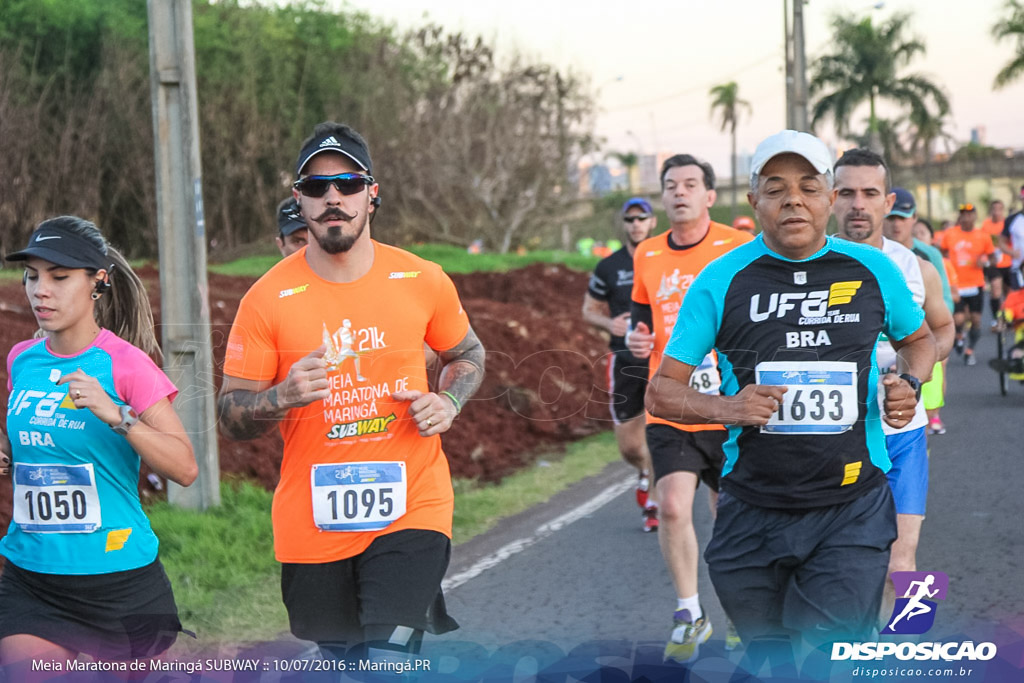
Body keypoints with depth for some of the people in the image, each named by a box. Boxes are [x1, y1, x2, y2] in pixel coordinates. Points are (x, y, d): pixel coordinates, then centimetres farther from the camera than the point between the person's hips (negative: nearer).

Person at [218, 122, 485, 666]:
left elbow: (467, 354, 18)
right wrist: (284, 397, -23)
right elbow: (230, 415, -3)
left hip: (410, 510, -1)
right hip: (313, 519, 1)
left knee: (389, 665, -14)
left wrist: (449, 403, -2)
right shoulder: (268, 298, -6)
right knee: (339, 660, 14)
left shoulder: (423, 281, -1)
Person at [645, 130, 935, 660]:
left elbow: (918, 339, 23)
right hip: (752, 512, 1)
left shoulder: (872, 270, 3)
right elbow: (661, 393, 1)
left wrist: (909, 384, 1)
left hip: (852, 511, -1)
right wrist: (725, 408, -19)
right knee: (768, 655, 14)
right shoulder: (723, 280, -1)